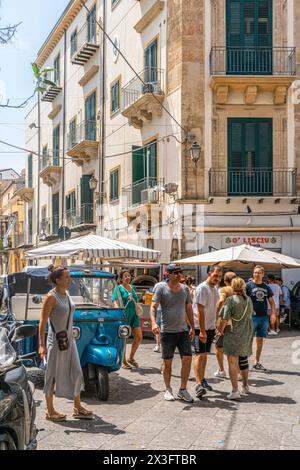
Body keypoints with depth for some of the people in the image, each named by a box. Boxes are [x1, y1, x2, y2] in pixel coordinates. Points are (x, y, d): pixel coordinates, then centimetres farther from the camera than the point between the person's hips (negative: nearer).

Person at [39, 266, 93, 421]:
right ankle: (50, 411, 17)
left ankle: (77, 408, 22)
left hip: (69, 339, 8)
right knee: (53, 375, 4)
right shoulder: (51, 297, -16)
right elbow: (42, 322, -16)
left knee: (76, 373, 10)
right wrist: (42, 345, -19)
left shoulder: (66, 294, 8)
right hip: (56, 341, -8)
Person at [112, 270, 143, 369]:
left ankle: (131, 358, 20)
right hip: (124, 315, -6)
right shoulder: (118, 288, -3)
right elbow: (116, 303, -12)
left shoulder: (132, 288, 16)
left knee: (139, 337, 3)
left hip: (134, 314, 6)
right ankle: (124, 362, 11)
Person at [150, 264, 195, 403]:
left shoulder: (185, 288, 8)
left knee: (187, 359, -3)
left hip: (183, 330, 4)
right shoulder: (161, 288, -6)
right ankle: (168, 389, 22)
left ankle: (183, 390, 10)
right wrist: (153, 322, -29)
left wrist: (192, 327, 13)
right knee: (167, 362, 4)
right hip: (167, 331, -4)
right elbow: (153, 306, -12)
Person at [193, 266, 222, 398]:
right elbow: (200, 311, -20)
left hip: (210, 327, 8)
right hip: (200, 328, -8)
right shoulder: (202, 288, -16)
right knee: (199, 354, -12)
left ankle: (202, 379, 25)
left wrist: (216, 327, 18)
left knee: (205, 354, 14)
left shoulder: (215, 289, 11)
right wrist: (202, 331, -23)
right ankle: (198, 384, -17)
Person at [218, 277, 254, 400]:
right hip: (247, 334, 6)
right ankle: (245, 386, 35)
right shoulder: (249, 300, 4)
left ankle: (235, 391, -8)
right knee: (243, 360, 21)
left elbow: (225, 319, -19)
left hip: (233, 334, -6)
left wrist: (221, 330, -4)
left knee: (233, 362, -3)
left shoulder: (231, 300, -16)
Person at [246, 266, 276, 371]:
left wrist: (273, 313, 3)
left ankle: (257, 362, 21)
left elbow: (271, 301, 15)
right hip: (252, 317, -5)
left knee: (260, 340, 11)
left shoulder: (266, 287, 10)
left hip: (264, 317, 5)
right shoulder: (248, 286, -4)